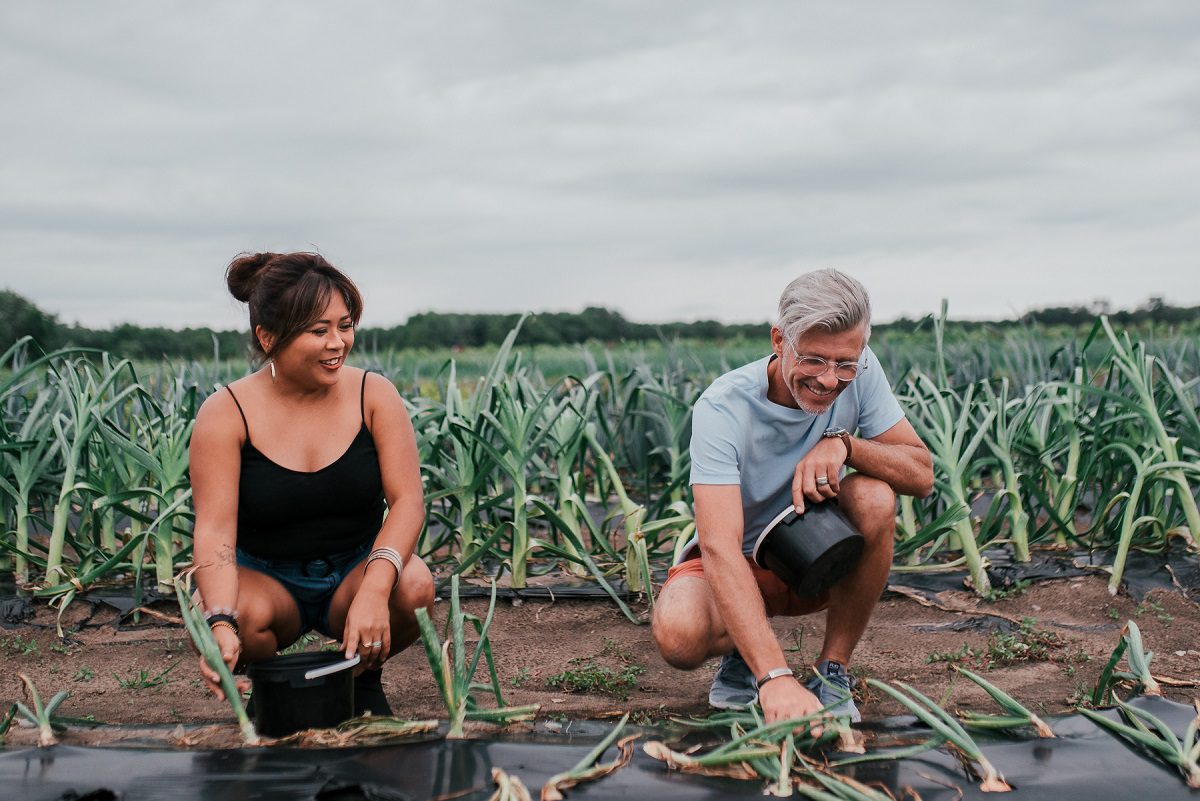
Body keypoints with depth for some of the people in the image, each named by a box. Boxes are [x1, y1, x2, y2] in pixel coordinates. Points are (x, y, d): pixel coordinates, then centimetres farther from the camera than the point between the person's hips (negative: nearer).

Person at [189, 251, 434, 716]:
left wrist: (374, 589, -36)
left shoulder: (373, 394, -9)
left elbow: (407, 500, -17)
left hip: (354, 570, 2)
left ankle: (363, 676, 4)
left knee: (414, 586, -30)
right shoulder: (225, 415, -15)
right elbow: (215, 530, -23)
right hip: (265, 579, -1)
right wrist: (221, 626, -42)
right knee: (245, 613, -35)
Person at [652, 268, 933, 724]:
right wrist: (775, 677, -51)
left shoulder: (858, 373, -16)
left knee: (874, 498, -29)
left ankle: (833, 672, -11)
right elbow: (719, 548, -40)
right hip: (739, 563, -3)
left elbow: (921, 475, -13)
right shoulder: (723, 409, -29)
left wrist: (843, 443, -34)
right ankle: (743, 654, 4)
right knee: (678, 633, -35)